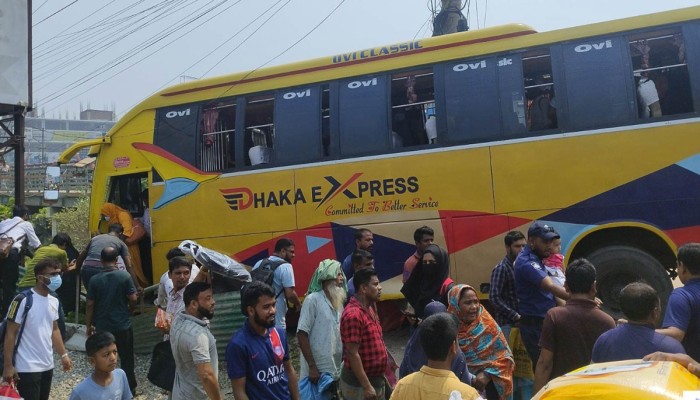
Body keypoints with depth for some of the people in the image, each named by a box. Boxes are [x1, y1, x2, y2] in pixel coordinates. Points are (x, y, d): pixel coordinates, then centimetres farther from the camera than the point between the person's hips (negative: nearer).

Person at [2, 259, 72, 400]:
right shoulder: (23, 300, -16)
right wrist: (8, 365, -12)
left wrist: (63, 354, 13)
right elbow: (10, 334, -12)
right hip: (27, 368, -7)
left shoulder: (54, 301, 5)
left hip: (47, 366, 7)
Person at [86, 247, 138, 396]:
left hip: (102, 327, 1)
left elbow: (90, 305, -5)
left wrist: (89, 325, 7)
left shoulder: (95, 280, -8)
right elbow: (133, 300, -10)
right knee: (126, 358, 13)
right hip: (123, 325, -1)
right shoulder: (125, 276, -12)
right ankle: (130, 388, 23)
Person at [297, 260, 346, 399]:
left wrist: (343, 363, 12)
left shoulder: (338, 301, 8)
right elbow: (302, 334, -16)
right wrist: (312, 367, -17)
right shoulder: (313, 299, -14)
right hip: (317, 372, -7)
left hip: (335, 372, 7)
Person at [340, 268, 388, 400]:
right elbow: (352, 354, -23)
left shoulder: (370, 308, 7)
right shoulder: (353, 315, -22)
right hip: (358, 383, -9)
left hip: (375, 378, 9)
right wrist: (366, 386, -22)